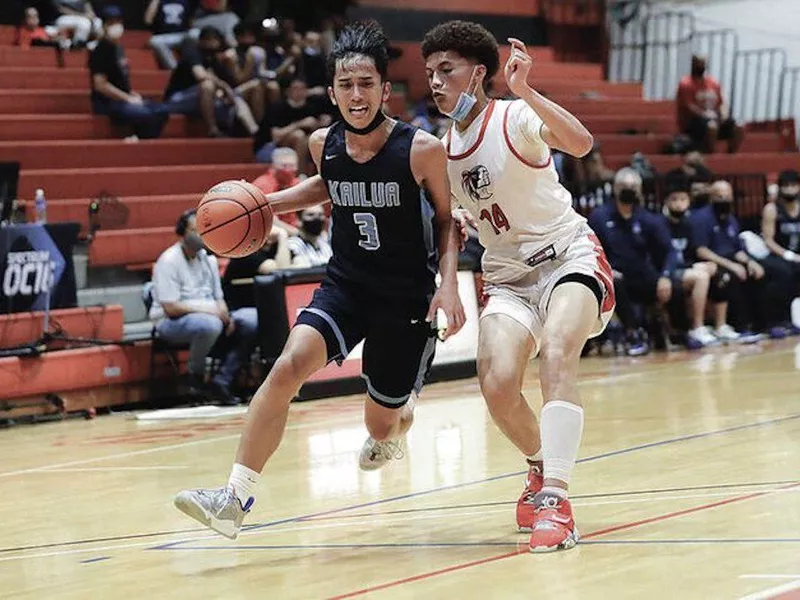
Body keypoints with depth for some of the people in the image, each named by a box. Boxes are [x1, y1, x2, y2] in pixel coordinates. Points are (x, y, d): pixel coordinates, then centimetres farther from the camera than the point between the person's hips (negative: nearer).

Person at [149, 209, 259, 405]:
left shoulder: (208, 258, 12)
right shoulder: (169, 261, -11)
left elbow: (218, 298, 15)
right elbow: (171, 308, -17)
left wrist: (225, 315, -9)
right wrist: (211, 309, -20)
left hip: (210, 315, 8)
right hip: (171, 322, -8)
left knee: (252, 320, -13)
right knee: (209, 324, -39)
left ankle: (222, 380, -14)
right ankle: (197, 375, -13)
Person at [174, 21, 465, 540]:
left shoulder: (422, 150, -16)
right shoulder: (324, 144, -4)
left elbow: (447, 219, -1)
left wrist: (449, 284, -14)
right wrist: (265, 203, 7)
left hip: (408, 296, -2)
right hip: (345, 285, 2)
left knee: (383, 423, 7)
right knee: (289, 365, -25)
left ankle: (394, 430, 49)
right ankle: (236, 497, -25)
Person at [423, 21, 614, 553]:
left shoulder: (515, 118, -15)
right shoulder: (442, 147, 5)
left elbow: (581, 143, -36)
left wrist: (524, 91, -45)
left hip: (570, 257, -5)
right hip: (509, 277, 5)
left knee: (556, 354, -32)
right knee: (498, 384, -18)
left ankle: (555, 499, -35)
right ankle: (543, 467, 13)